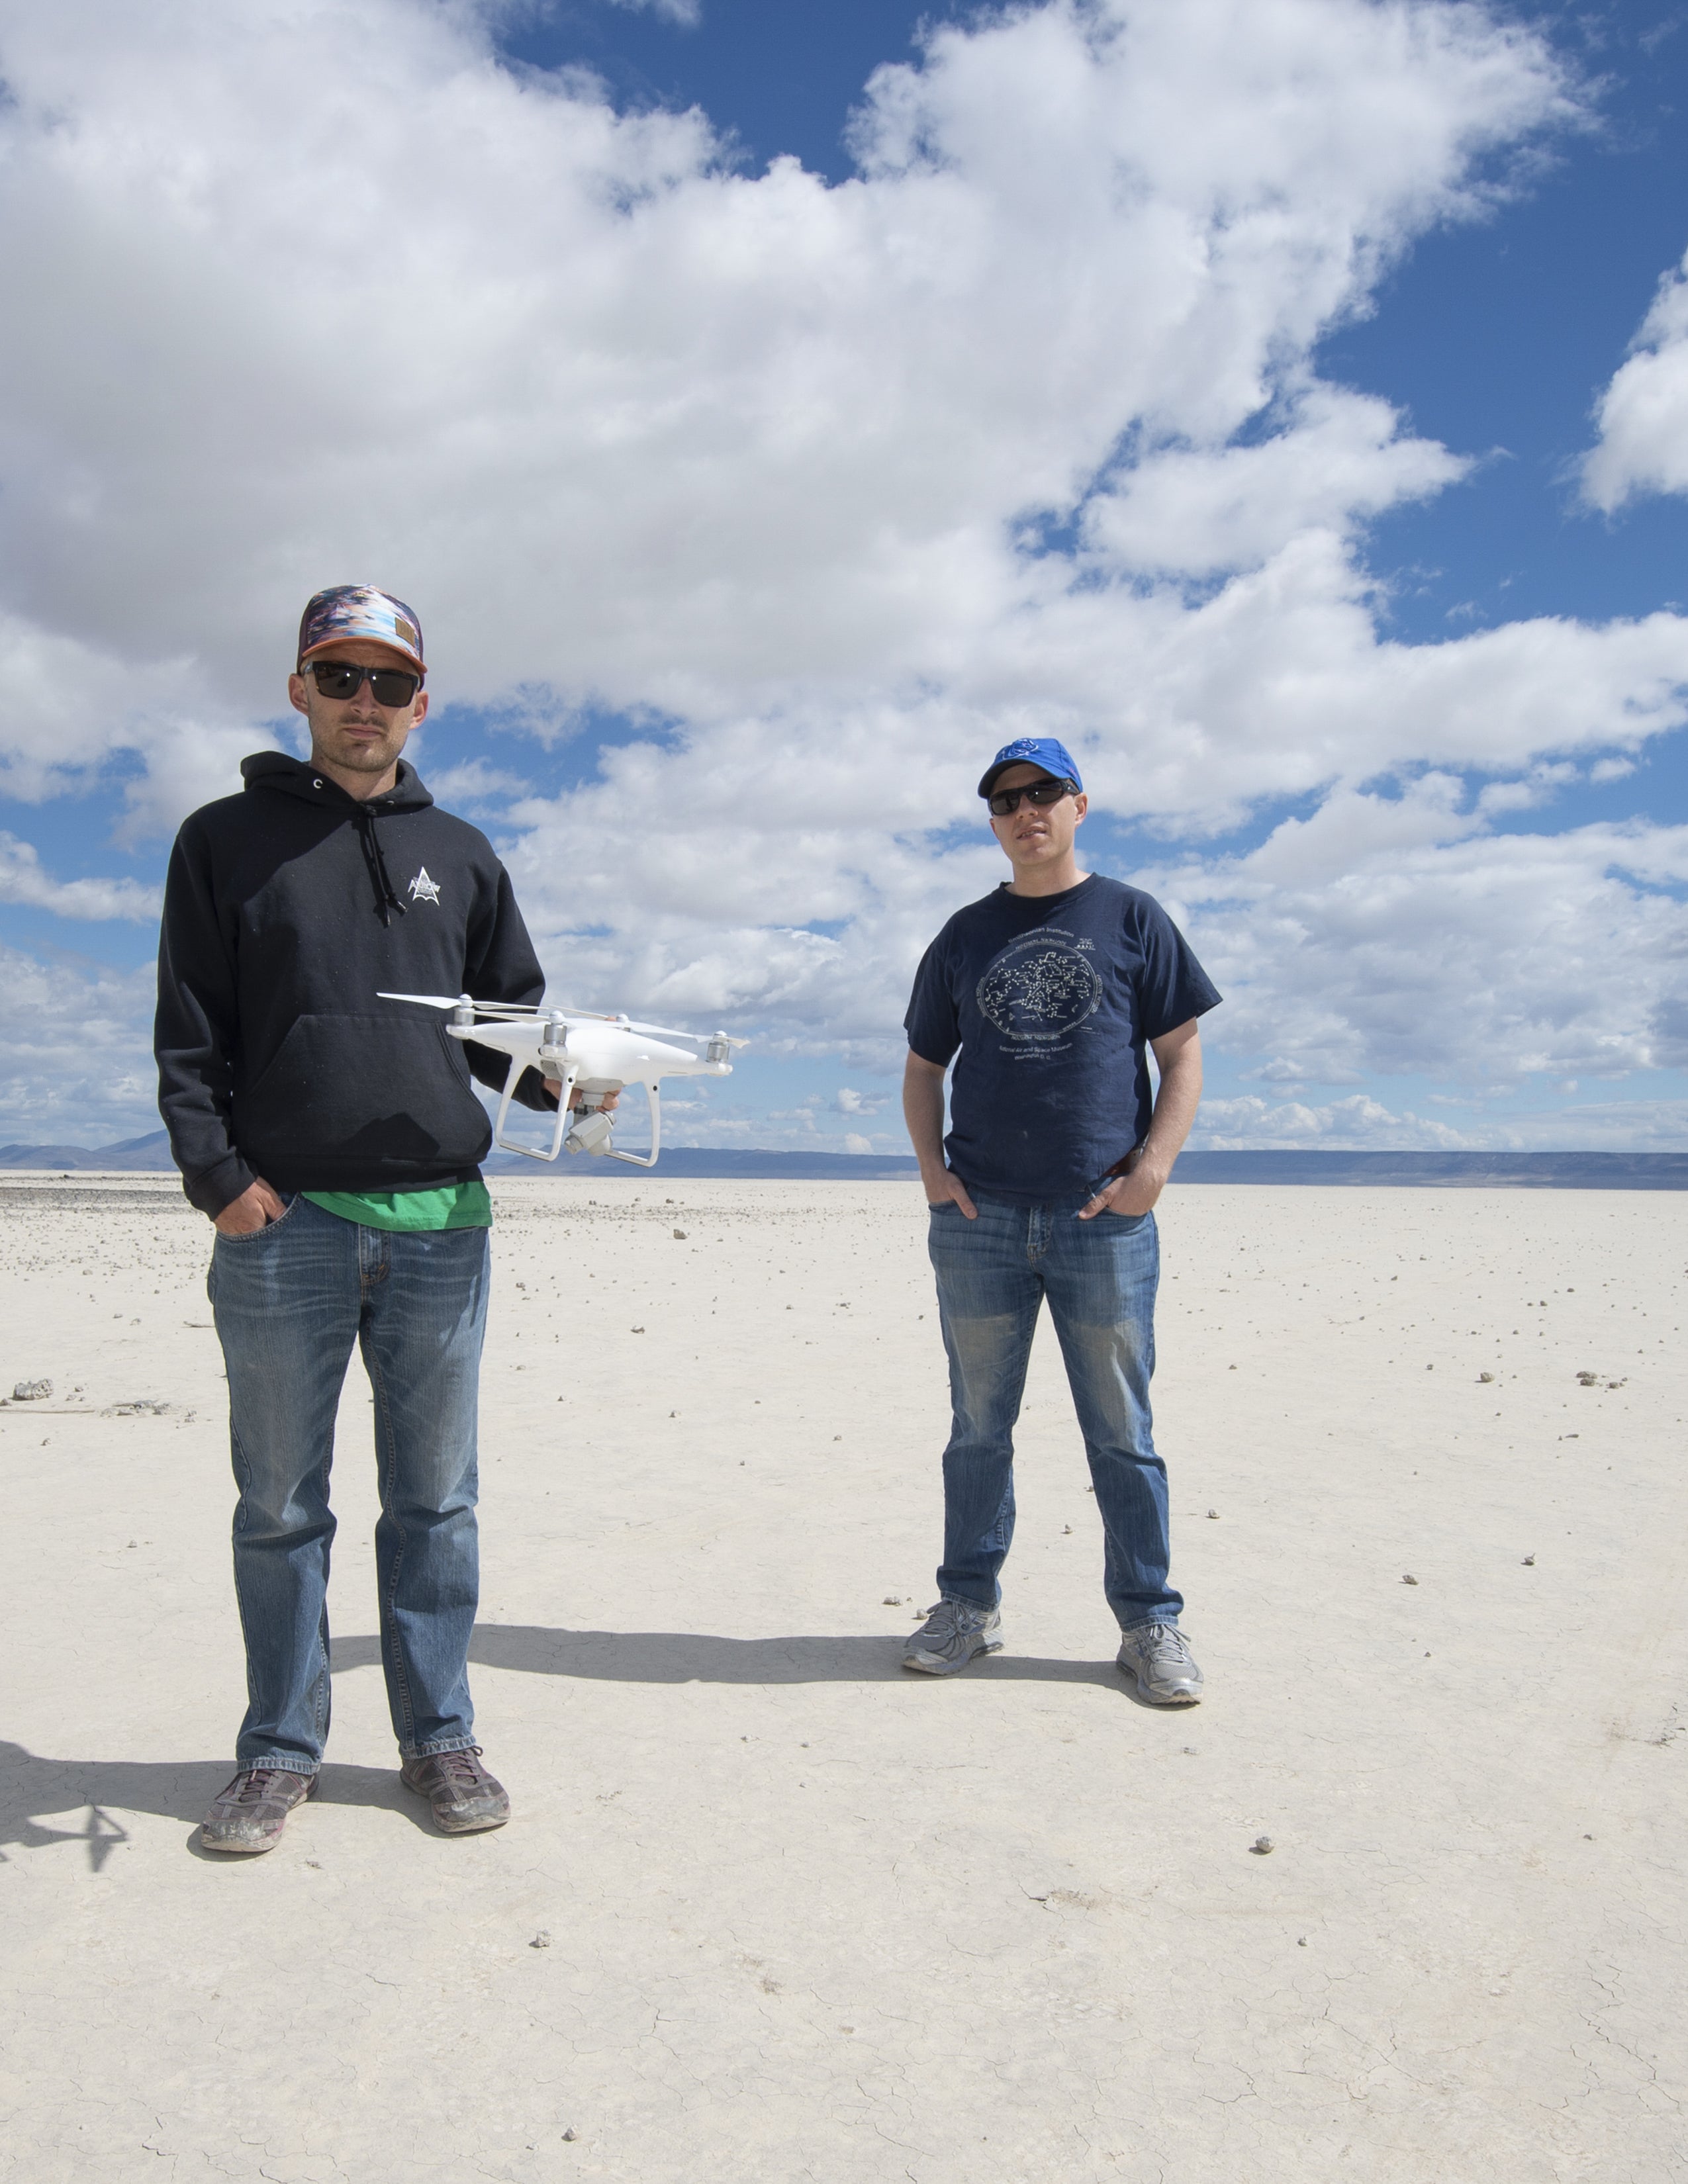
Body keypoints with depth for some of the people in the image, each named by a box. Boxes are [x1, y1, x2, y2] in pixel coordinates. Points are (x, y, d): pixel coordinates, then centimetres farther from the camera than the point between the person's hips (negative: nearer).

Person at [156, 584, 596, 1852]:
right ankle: (282, 1748, 23)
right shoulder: (228, 840, 8)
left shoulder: (460, 856, 15)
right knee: (282, 1504, 8)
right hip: (281, 1225, -2)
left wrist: (564, 1078, -4)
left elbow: (507, 1023, 16)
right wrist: (215, 1170, -10)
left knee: (436, 1498, 9)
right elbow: (190, 1033, 2)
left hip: (441, 1223, 2)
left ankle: (439, 1734, 22)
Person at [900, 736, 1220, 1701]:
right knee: (980, 1426, 10)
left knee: (1122, 1432, 4)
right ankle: (971, 1604, 23)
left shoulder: (1132, 918, 7)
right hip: (979, 1217, 2)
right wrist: (931, 1167, 1)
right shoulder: (966, 935, 14)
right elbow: (924, 1065, 17)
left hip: (1105, 1218, -2)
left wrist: (1154, 1165, -10)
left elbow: (1184, 1054, 4)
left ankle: (1151, 1621, 16)